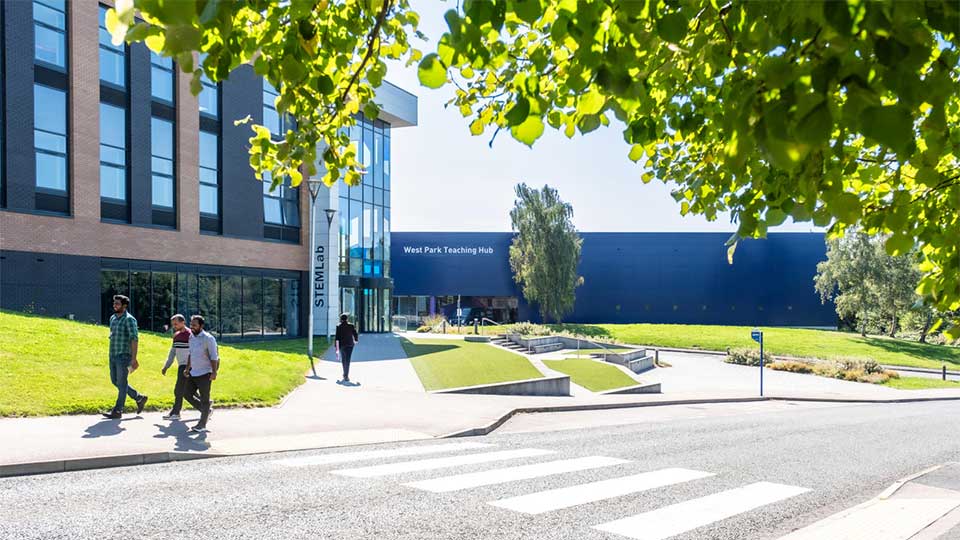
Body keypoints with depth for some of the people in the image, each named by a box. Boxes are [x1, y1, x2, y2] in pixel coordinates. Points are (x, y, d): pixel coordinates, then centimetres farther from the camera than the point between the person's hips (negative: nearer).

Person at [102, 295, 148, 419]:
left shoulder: (129, 319, -11)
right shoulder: (112, 318, 13)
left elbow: (134, 339, -16)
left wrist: (134, 358, -22)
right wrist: (111, 354, 22)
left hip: (124, 356, -9)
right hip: (113, 356, 9)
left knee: (121, 383, -2)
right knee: (115, 381, 13)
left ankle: (117, 411, 5)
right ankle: (139, 398, 25)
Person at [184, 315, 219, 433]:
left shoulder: (208, 338, -13)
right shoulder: (191, 337, 10)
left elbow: (214, 357, -15)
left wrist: (214, 372, -20)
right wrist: (187, 368, 21)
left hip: (204, 374, -8)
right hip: (193, 373, 8)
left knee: (204, 400, 0)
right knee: (187, 393, 9)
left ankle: (202, 425, 7)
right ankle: (206, 411, 26)